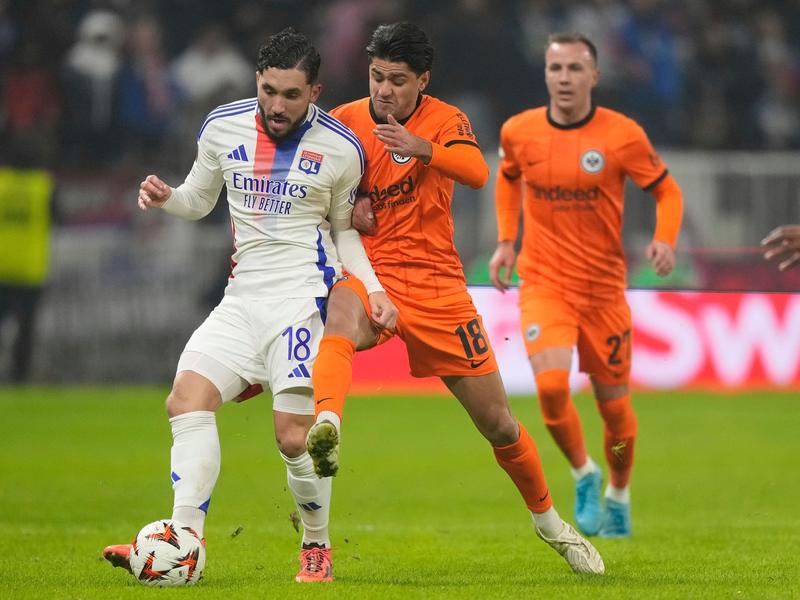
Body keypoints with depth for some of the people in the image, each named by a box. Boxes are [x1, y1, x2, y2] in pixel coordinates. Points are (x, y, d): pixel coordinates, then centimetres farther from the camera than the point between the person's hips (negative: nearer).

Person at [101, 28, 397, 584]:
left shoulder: (341, 148, -2)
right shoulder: (223, 127, 5)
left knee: (294, 434, -13)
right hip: (244, 296, 4)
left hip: (305, 293, -4)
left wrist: (373, 289, -2)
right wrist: (165, 197, -3)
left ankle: (317, 547, 11)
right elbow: (200, 199, 19)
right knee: (187, 400, -15)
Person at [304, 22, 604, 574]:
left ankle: (547, 519, 29)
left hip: (437, 284, 0)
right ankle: (326, 430, -64)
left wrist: (420, 148, -44)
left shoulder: (445, 120, -3)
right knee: (342, 317, -40)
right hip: (370, 273, 0)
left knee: (499, 424, 6)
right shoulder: (344, 123, 2)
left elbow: (477, 172, -24)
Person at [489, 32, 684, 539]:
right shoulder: (519, 132, -2)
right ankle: (583, 474, 7)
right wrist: (506, 240, 10)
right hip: (543, 284, 0)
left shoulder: (622, 135, -9)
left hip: (603, 287, 0)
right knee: (551, 384, -20)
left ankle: (618, 492, 33)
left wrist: (665, 241, -16)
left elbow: (667, 190, 2)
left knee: (613, 401, 6)